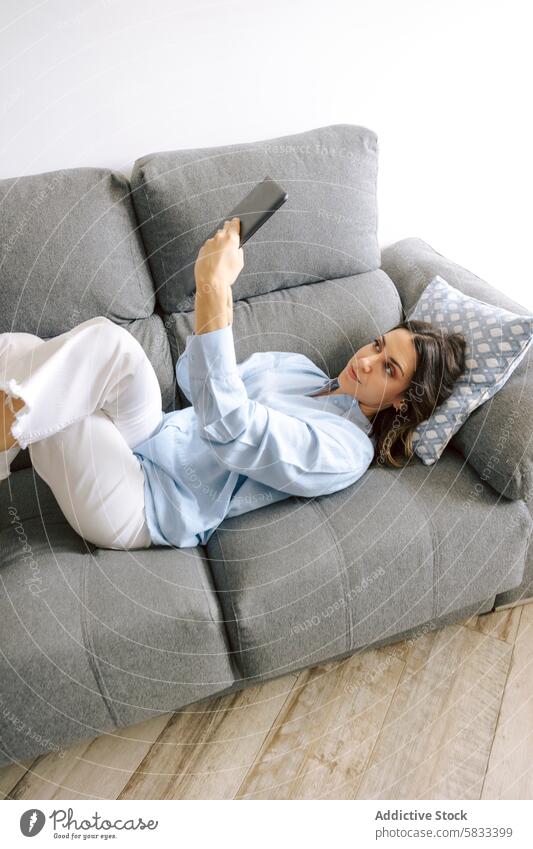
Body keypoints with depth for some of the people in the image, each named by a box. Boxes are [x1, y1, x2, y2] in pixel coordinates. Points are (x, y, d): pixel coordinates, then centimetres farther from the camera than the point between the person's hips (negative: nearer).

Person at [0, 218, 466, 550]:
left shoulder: (346, 449, -13)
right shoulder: (299, 366, 13)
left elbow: (229, 427, -29)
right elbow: (195, 381, 15)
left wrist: (213, 289, -35)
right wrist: (216, 286, -1)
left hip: (138, 507, -8)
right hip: (143, 443, 8)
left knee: (110, 342, -29)